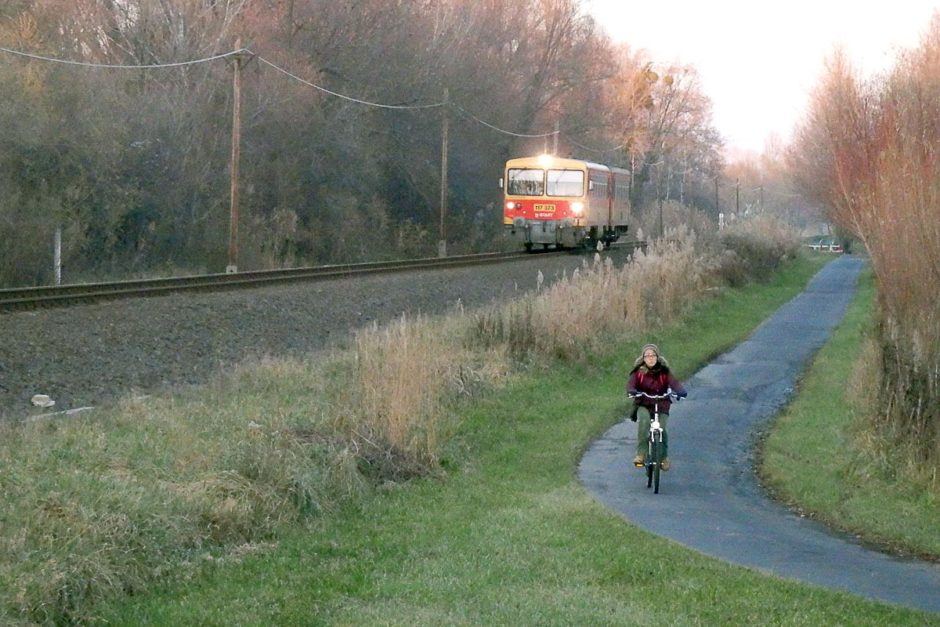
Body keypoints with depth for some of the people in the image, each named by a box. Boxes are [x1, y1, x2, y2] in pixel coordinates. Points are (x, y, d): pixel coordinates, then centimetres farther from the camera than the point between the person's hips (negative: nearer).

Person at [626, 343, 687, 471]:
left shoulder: (664, 372, -2)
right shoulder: (638, 372, -1)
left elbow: (674, 383, -17)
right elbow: (631, 383, -16)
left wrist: (681, 391, -38)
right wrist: (631, 391, -40)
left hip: (661, 405, 0)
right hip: (643, 405, 0)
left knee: (661, 429, -19)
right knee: (643, 419, -32)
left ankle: (664, 457, 9)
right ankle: (641, 454, -29)